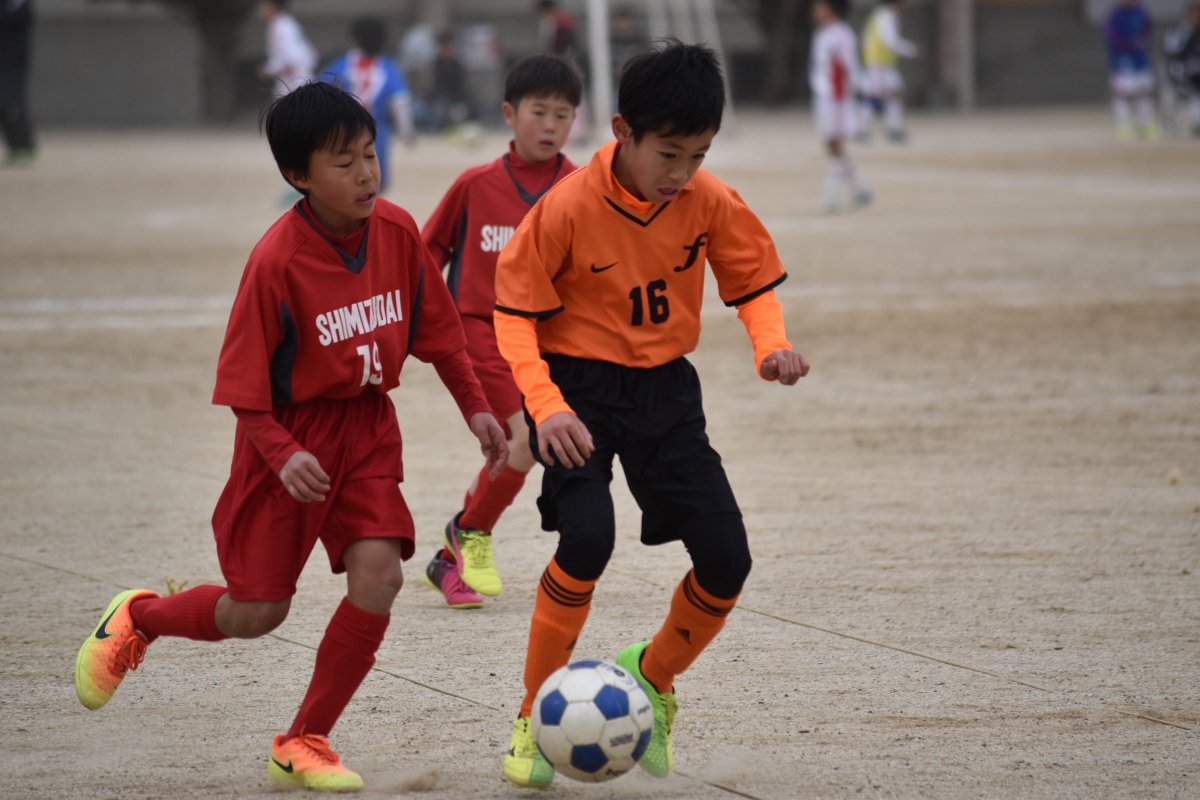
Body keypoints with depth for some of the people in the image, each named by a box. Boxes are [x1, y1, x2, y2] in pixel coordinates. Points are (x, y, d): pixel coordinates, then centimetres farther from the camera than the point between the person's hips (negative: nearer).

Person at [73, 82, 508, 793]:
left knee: (379, 574, -15)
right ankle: (137, 617, 35)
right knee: (257, 613, 2)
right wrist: (283, 456, -30)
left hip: (367, 426, 4)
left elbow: (438, 330, 7)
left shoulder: (398, 232, -8)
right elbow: (244, 387, -17)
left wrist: (476, 408, 0)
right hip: (289, 435, -4)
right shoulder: (277, 261, -23)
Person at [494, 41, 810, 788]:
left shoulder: (711, 202, -9)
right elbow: (515, 312, -12)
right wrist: (545, 407, -25)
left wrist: (771, 344, -15)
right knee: (588, 537, -27)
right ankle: (536, 717, -8)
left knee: (727, 559, -5)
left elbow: (754, 283, 6)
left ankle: (651, 678, 25)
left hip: (665, 388, 4)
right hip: (580, 384, -4)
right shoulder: (569, 208, -19)